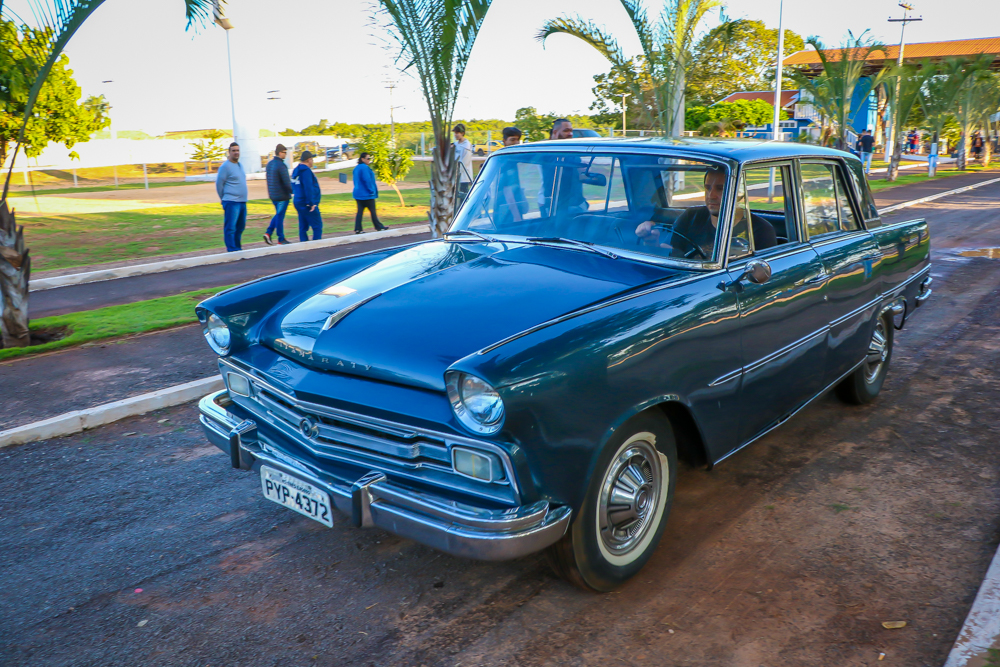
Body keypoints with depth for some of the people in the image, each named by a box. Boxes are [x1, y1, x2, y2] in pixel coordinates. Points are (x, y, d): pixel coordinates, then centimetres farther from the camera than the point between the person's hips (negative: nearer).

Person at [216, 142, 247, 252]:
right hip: (231, 202, -8)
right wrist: (224, 198, 2)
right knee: (230, 227, -8)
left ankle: (238, 247, 24)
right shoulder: (225, 166, -9)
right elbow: (219, 184, -7)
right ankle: (231, 249, -8)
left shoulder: (239, 165, 16)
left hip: (242, 202, 9)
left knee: (240, 227, 14)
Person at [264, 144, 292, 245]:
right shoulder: (281, 165, -18)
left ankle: (268, 233, 9)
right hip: (282, 195, -8)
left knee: (278, 214, 20)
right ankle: (281, 240, 8)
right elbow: (287, 182, -19)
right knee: (280, 216, 0)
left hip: (272, 195, 8)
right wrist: (292, 191, -6)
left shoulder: (269, 164, 9)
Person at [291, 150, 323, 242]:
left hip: (298, 203, 10)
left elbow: (293, 187, 23)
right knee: (317, 226, -5)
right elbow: (308, 188, -21)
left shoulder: (296, 170, 16)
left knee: (303, 227, 10)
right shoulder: (306, 171, -15)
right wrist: (311, 203, -19)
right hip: (307, 204, -10)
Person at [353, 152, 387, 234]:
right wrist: (372, 191, -11)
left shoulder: (356, 168, 14)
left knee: (360, 211, 6)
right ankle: (378, 227, 10)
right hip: (366, 194, -9)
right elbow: (367, 180, -19)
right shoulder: (365, 167, -15)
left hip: (358, 193, 9)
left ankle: (357, 229, 1)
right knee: (372, 211, 2)